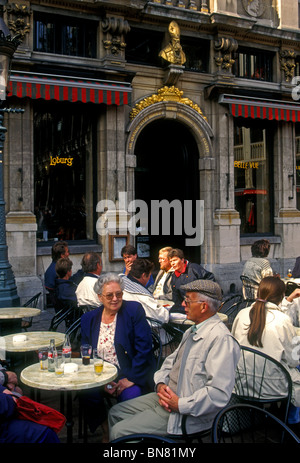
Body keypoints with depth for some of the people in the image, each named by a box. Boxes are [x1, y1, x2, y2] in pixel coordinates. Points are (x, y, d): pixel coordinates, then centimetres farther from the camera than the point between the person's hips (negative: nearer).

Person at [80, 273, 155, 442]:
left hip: (130, 374, -3)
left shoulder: (134, 310, -4)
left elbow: (144, 349, -8)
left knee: (130, 396, -31)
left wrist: (131, 378, -16)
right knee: (90, 393, -26)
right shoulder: (89, 319, 7)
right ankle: (106, 432, 1)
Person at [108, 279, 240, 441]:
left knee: (119, 432, -11)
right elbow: (171, 361, 18)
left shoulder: (222, 339, -23)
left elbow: (219, 393, -28)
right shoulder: (191, 332, 9)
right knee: (115, 412, 13)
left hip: (187, 412, -9)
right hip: (166, 396, 9)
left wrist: (180, 404, -21)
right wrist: (161, 384, -3)